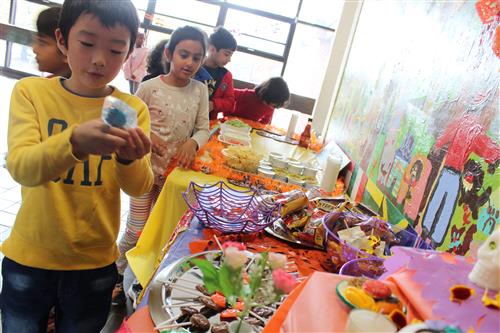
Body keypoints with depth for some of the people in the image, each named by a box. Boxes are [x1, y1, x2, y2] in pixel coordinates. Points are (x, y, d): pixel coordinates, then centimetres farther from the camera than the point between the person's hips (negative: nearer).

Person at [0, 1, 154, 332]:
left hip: (95, 265, 1)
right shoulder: (31, 91, -9)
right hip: (29, 258, 0)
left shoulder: (133, 109, -7)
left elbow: (139, 188, -14)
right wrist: (75, 141, -41)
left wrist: (129, 159, -36)